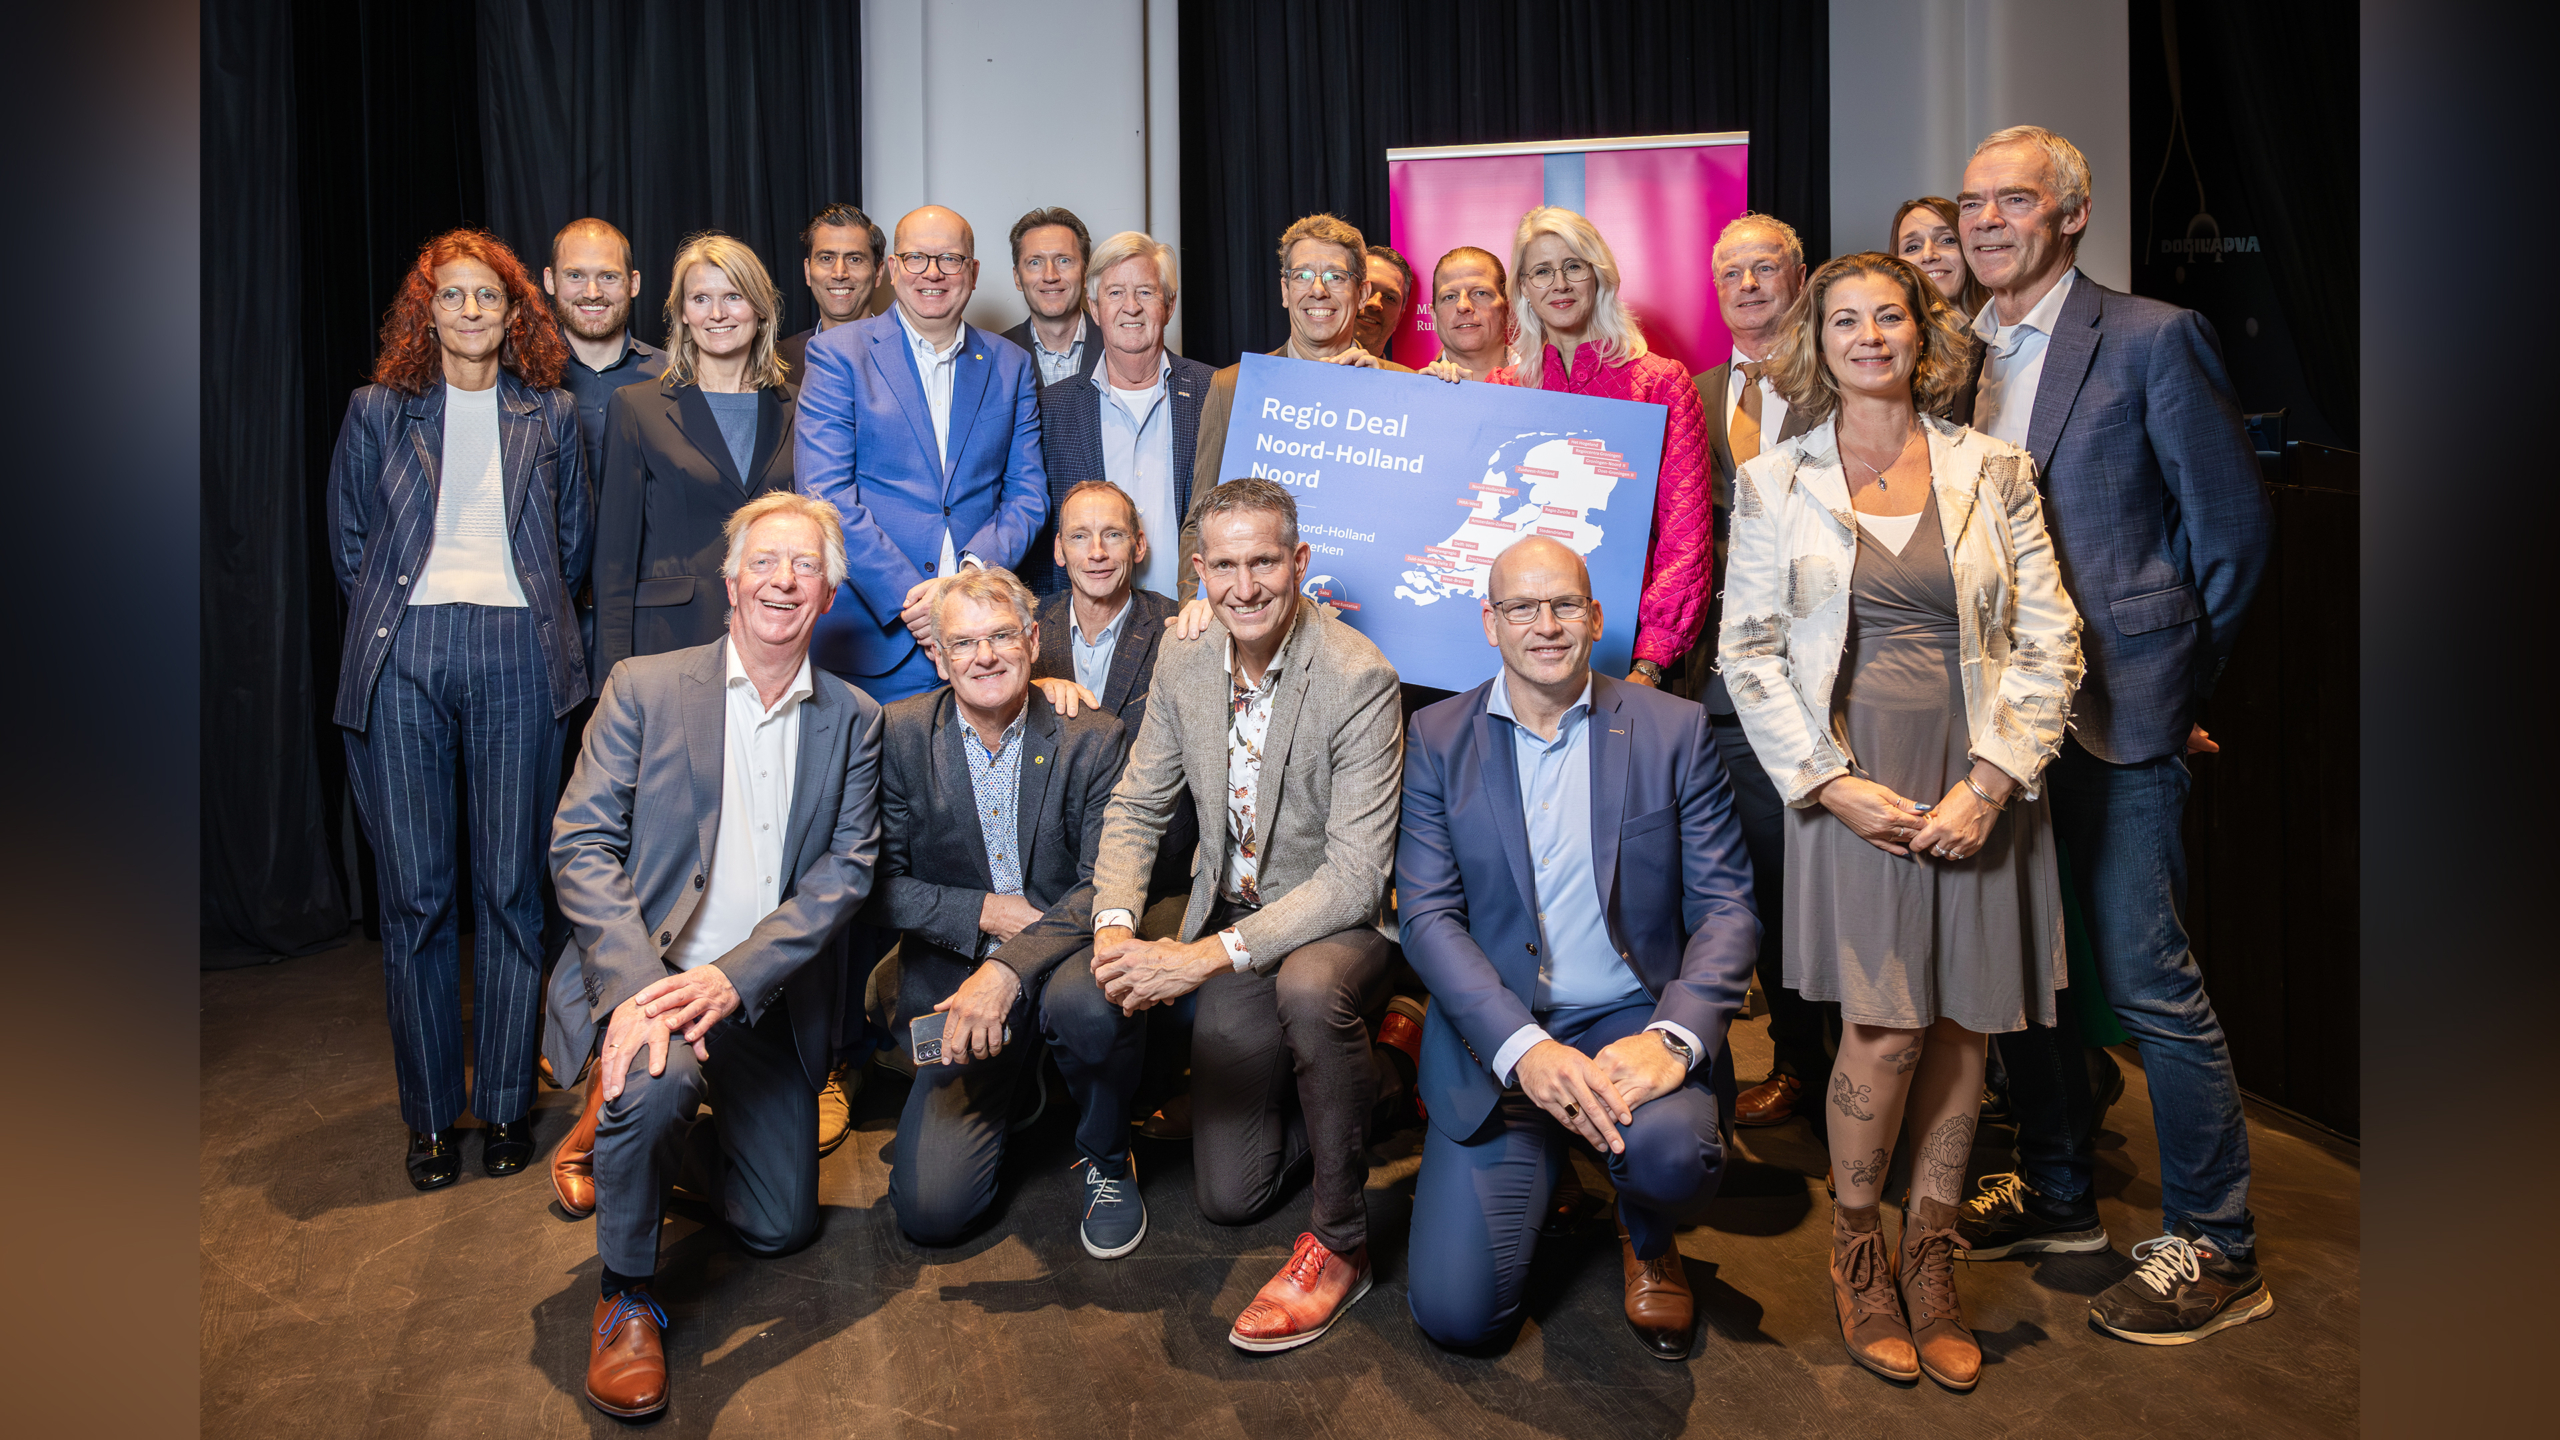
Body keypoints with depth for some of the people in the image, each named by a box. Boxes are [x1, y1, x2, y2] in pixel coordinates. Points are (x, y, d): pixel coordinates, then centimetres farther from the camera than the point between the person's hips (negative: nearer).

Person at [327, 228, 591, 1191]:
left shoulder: (550, 415, 13)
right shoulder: (377, 411, 12)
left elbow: (575, 545, 17)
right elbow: (349, 547, 16)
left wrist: (522, 611, 10)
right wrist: (402, 610, 9)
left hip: (515, 656, 0)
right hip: (400, 659, 0)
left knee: (511, 886, 0)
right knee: (414, 891, 1)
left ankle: (506, 1104, 12)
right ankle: (430, 1114, 13)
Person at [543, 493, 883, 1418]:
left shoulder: (853, 722, 3)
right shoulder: (643, 688, -3)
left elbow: (846, 871, -6)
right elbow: (581, 845, -10)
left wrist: (734, 979, -21)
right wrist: (639, 988, -26)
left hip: (765, 996, 3)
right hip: (644, 970, -3)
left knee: (780, 1227, 8)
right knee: (658, 1082, -36)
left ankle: (629, 1124, 37)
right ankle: (628, 1294, -8)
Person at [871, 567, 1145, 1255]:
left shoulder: (1094, 739, -6)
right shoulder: (901, 735, -2)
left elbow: (1106, 886, -13)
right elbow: (881, 884, 0)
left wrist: (1009, 967, -28)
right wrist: (985, 913, -14)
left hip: (1059, 959, -1)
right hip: (951, 978, 1)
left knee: (1088, 1002, -38)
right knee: (929, 1211, -11)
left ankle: (1105, 1158, -5)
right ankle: (1011, 1086, 22)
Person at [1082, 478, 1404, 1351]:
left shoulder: (1358, 677, -22)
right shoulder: (1183, 665, -4)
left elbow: (1356, 875, -26)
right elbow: (1135, 809, 4)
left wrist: (1210, 954, -33)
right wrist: (1115, 923, -16)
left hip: (1337, 924, -5)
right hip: (1232, 922, 5)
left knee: (1308, 987, -42)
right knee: (1226, 1196, 5)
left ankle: (1340, 1241, -20)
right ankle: (1357, 1076, 33)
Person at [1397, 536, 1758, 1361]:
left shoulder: (1673, 730, 2)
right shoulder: (1439, 738, 3)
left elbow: (1727, 907, -1)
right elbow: (1428, 916, -4)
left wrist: (1672, 1037, -20)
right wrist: (1522, 1048, -19)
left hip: (1633, 1018, 0)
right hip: (1495, 1034, 0)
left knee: (1672, 1151, -34)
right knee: (1454, 1311, -11)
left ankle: (1648, 1242, 6)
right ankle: (1544, 1160, 22)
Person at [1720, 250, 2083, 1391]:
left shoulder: (1993, 472, 7)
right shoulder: (1772, 483, 4)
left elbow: (2050, 641, 3)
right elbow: (1748, 653, 1)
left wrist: (1989, 783, -8)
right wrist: (1831, 782, -9)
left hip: (1976, 780, 2)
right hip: (1852, 779, -2)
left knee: (1962, 1020, 5)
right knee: (1884, 1026, -6)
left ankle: (1930, 1254, 22)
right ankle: (1856, 1249, 16)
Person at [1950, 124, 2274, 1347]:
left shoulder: (2152, 340, -6)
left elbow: (2233, 530, -2)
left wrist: (2167, 683, 2)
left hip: (2113, 717, -6)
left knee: (2147, 977, -2)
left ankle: (2214, 1247, 15)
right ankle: (2056, 1191, 32)